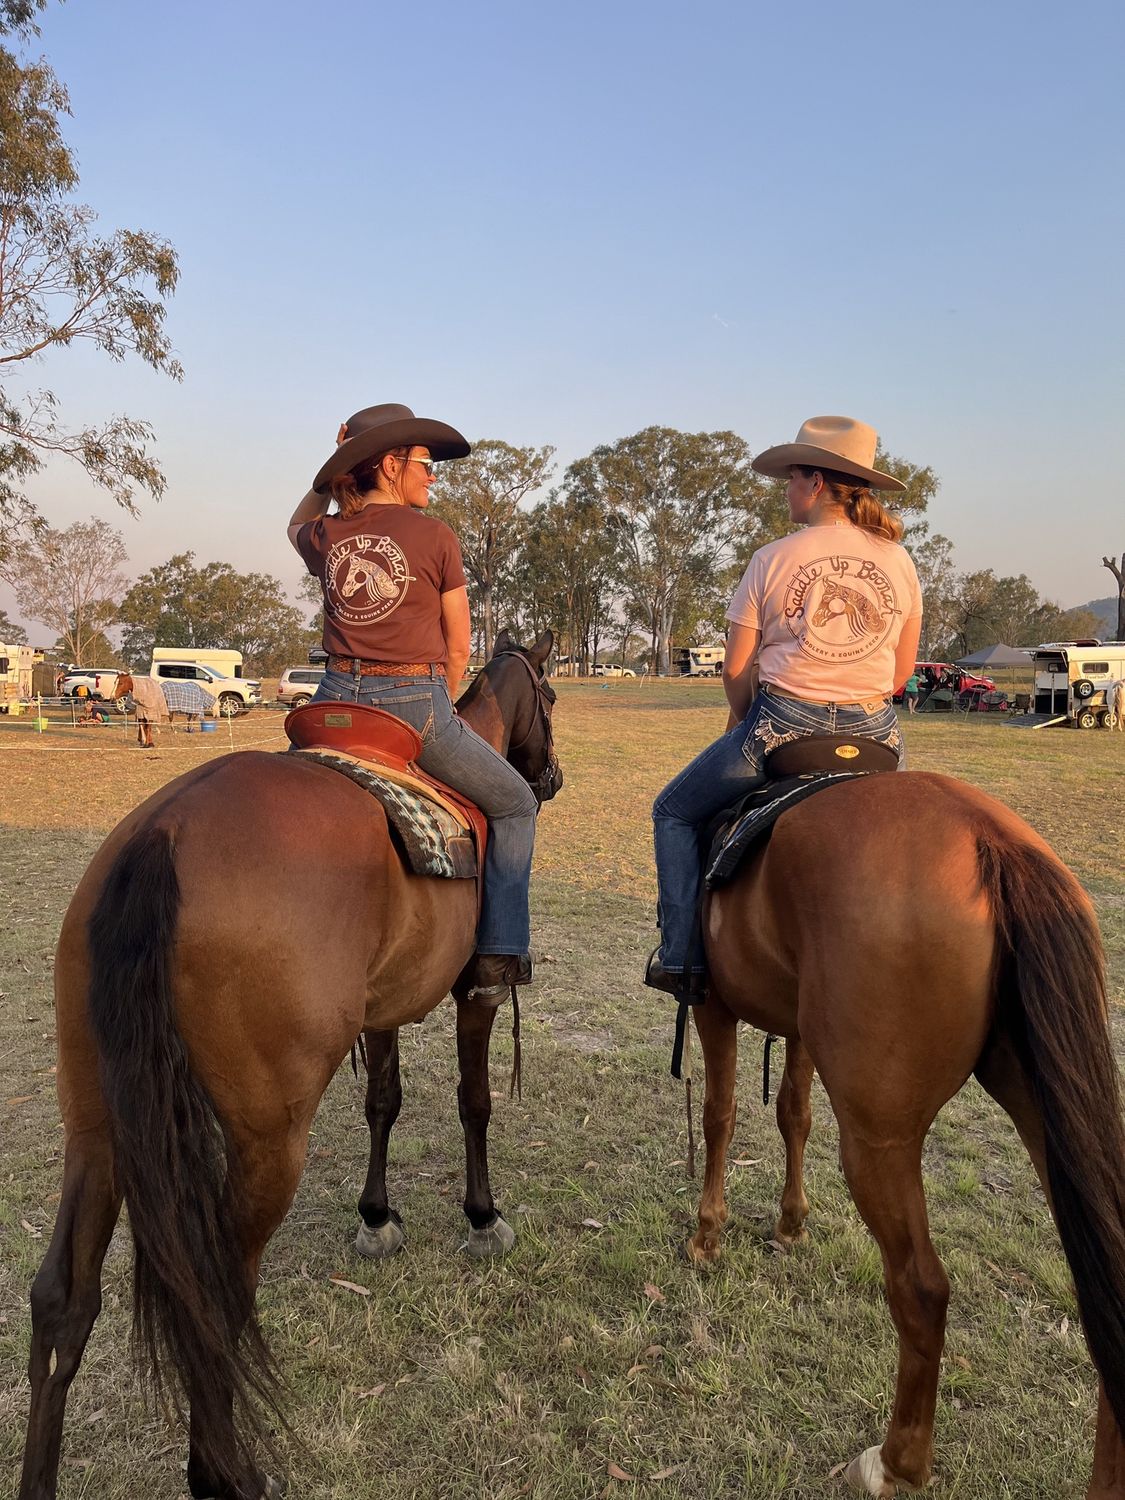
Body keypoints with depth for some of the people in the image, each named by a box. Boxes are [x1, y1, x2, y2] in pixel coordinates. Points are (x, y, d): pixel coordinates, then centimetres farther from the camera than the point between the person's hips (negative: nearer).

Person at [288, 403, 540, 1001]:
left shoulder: (326, 536, 7)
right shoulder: (435, 536, -4)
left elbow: (298, 524, 36)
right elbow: (458, 647, 3)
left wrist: (333, 471, 23)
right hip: (416, 704, -4)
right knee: (515, 804, 15)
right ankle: (498, 957, 9)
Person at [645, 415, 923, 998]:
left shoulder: (773, 559, -7)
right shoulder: (898, 560, 5)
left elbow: (736, 671, -5)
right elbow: (902, 670, 10)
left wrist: (744, 720, 14)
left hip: (782, 724, -4)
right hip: (874, 729, 4)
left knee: (675, 812, 17)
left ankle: (681, 957, 12)